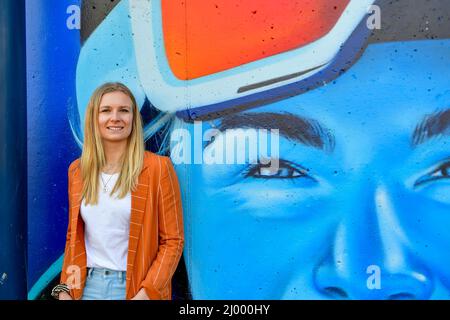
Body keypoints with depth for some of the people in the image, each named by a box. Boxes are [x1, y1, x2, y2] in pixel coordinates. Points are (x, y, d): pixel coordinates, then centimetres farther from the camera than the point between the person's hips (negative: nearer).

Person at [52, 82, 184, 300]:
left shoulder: (157, 167, -11)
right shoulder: (77, 169, 4)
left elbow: (172, 240, -9)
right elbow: (74, 236, 11)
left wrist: (147, 292, -17)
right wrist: (65, 287, 3)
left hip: (135, 287, -4)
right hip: (88, 285, 4)